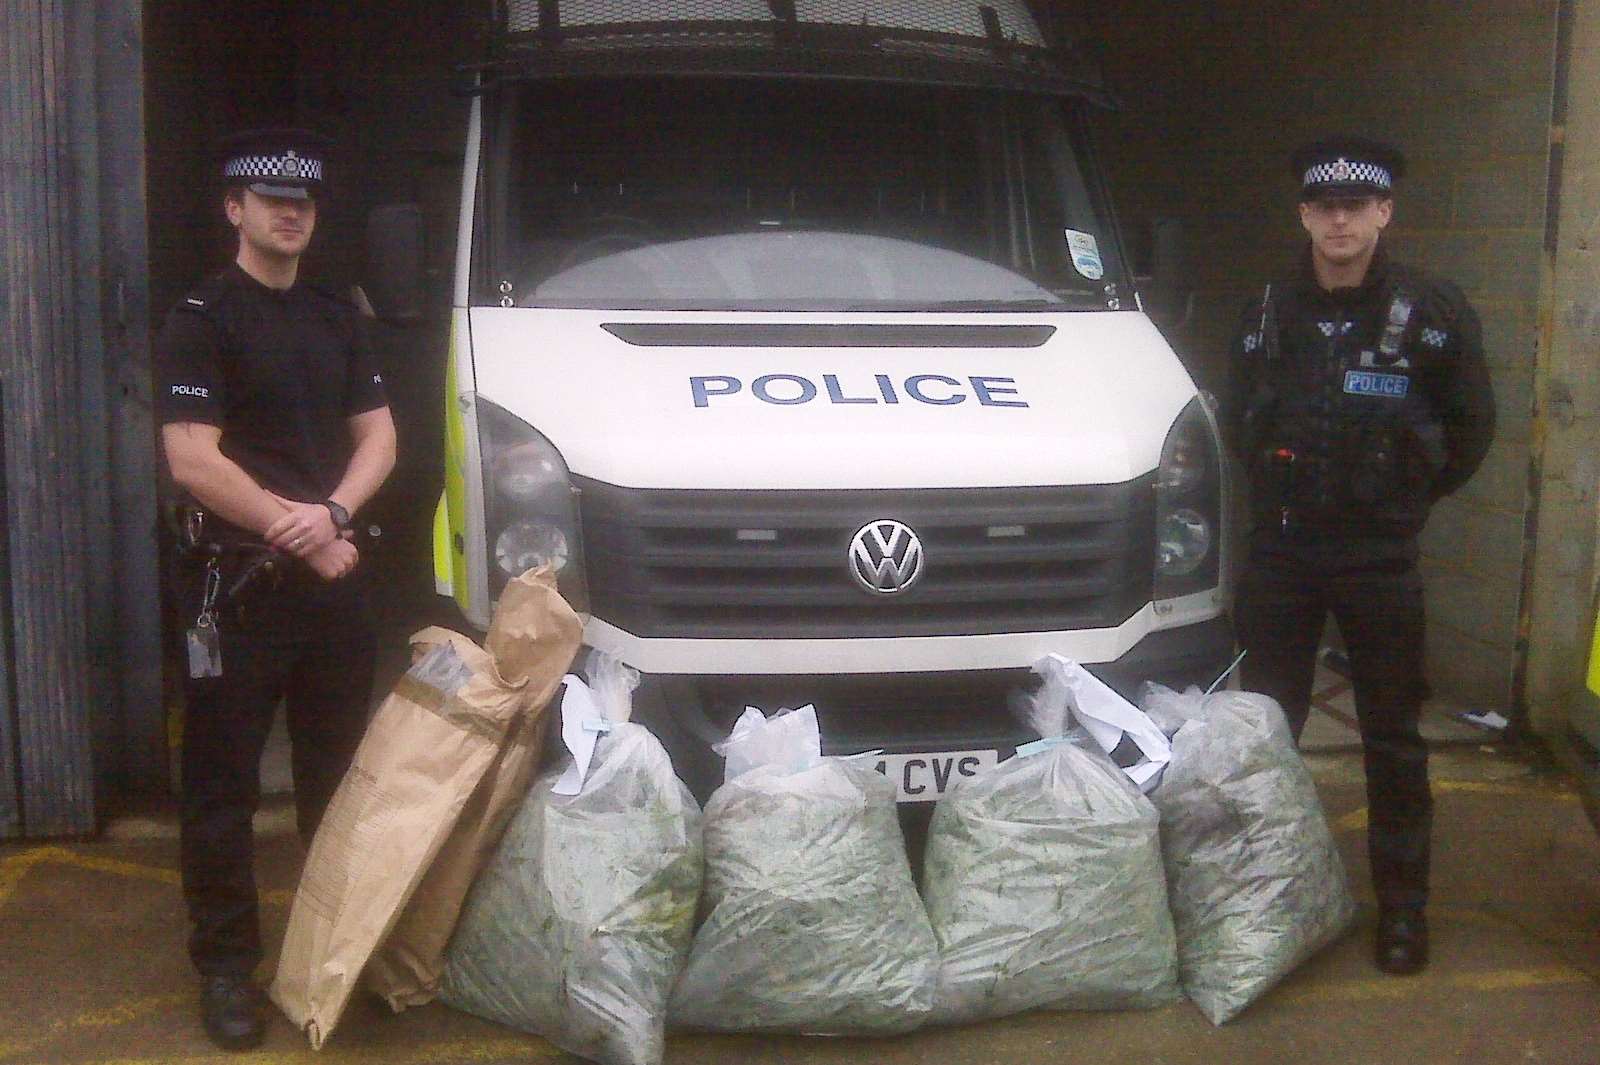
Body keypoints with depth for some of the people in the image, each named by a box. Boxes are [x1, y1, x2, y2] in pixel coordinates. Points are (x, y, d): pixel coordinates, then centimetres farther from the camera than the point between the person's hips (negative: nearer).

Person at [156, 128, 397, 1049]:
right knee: (225, 784, 2)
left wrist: (333, 513, -10)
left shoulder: (339, 320, 14)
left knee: (338, 774, 14)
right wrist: (302, 535, -12)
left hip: (336, 582, 6)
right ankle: (227, 964, 11)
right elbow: (193, 462, -14)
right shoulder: (202, 320, -5)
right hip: (238, 585, -6)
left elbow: (379, 437, 9)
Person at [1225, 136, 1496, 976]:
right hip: (1279, 554, 3)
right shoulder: (1269, 313, 4)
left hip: (1381, 560, -3)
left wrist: (1410, 495, 4)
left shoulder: (1433, 313, -6)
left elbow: (1470, 426, 3)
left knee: (1393, 738, 6)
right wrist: (1276, 489, 8)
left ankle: (1402, 905, 19)